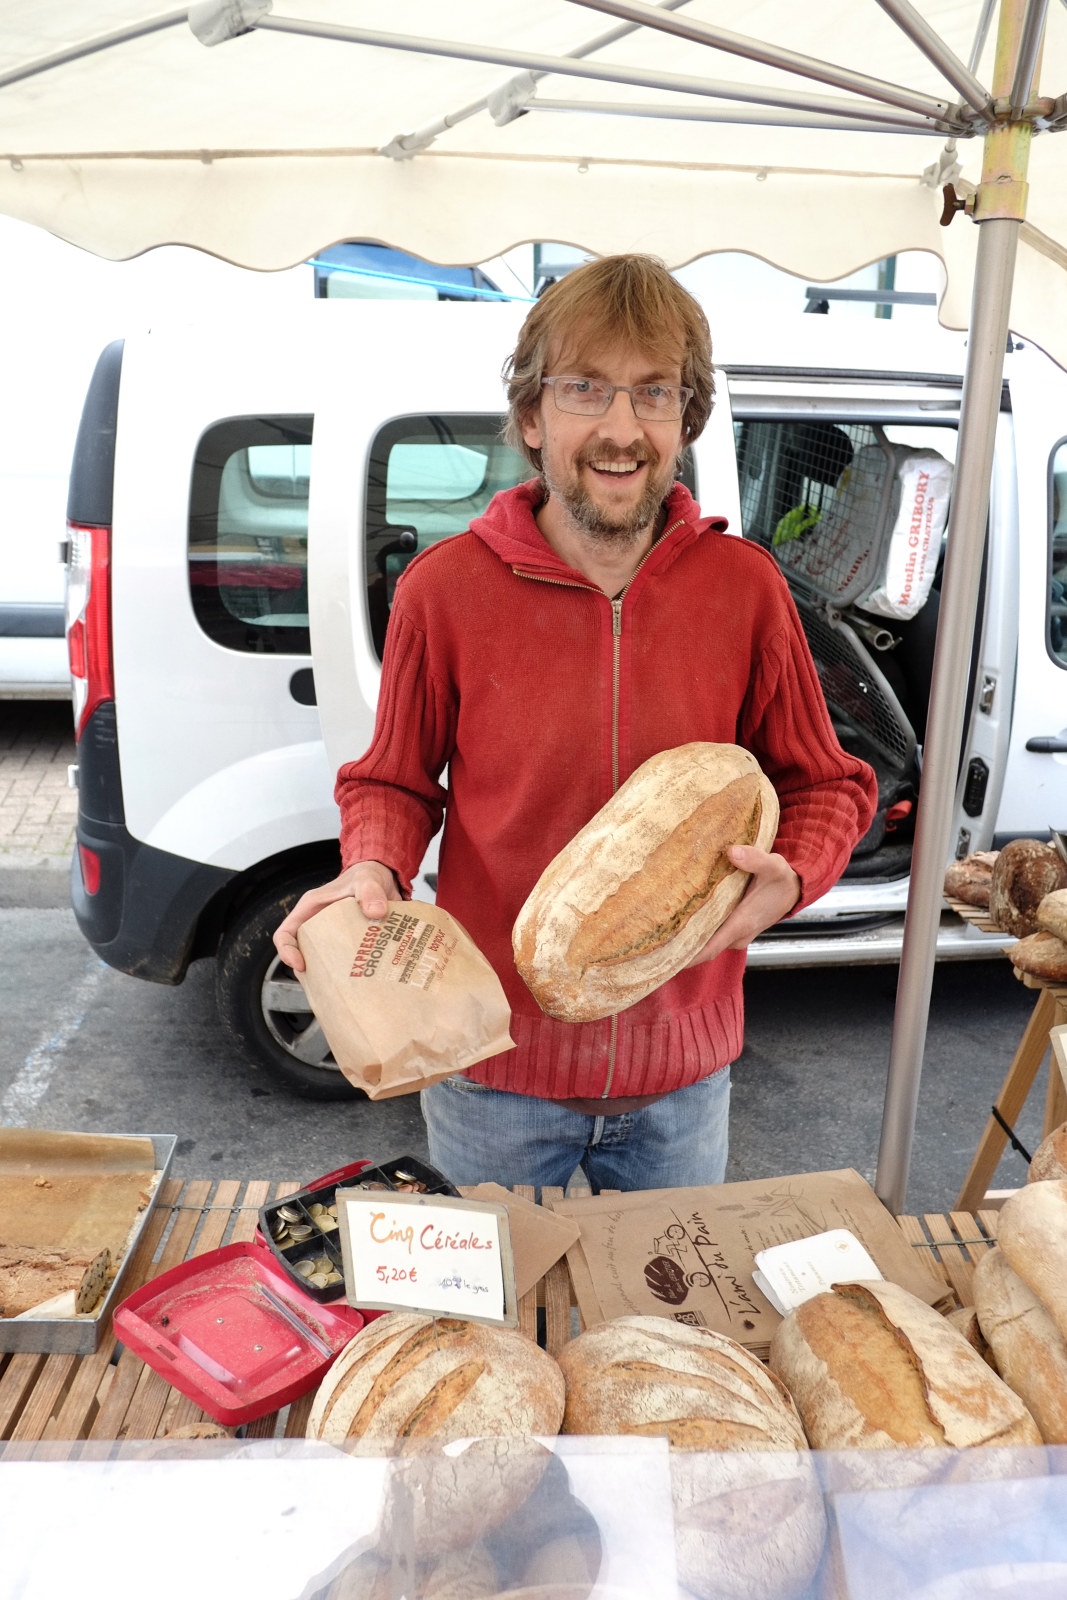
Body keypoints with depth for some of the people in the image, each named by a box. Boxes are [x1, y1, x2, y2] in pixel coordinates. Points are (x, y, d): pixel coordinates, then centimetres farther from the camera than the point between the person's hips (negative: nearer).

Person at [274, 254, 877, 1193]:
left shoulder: (745, 587, -7)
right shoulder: (446, 587, -11)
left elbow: (826, 786, 3)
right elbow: (393, 783, 2)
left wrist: (790, 879, -17)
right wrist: (374, 874, -18)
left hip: (683, 1066, 2)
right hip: (496, 1065, -1)